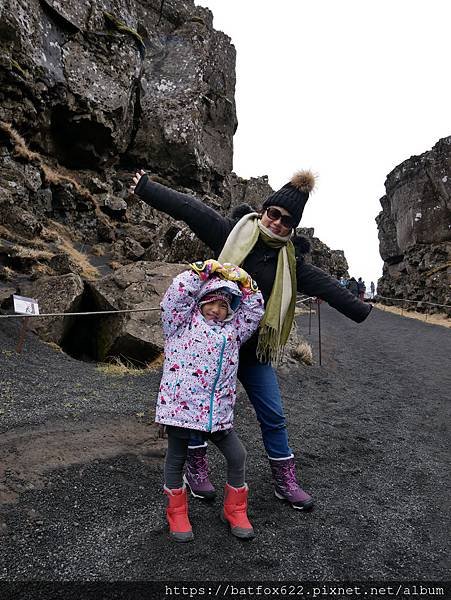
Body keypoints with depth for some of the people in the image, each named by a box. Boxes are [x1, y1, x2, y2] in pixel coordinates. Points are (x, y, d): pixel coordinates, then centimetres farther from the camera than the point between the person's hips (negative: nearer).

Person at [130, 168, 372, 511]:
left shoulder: (290, 261, 4)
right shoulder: (233, 233, -7)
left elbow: (326, 286, 7)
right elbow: (189, 209, -9)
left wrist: (362, 312, 11)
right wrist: (146, 188, -6)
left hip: (253, 347, 3)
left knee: (273, 415, 7)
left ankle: (285, 481, 24)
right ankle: (196, 468, 29)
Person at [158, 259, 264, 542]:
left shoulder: (232, 328, 14)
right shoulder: (183, 322, 1)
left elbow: (256, 311, 14)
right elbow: (178, 292, -10)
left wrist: (246, 285, 5)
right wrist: (206, 269, -6)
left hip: (218, 411, 4)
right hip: (180, 405, -3)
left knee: (237, 456, 7)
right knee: (177, 458, 12)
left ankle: (235, 510, 30)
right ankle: (177, 512, 35)